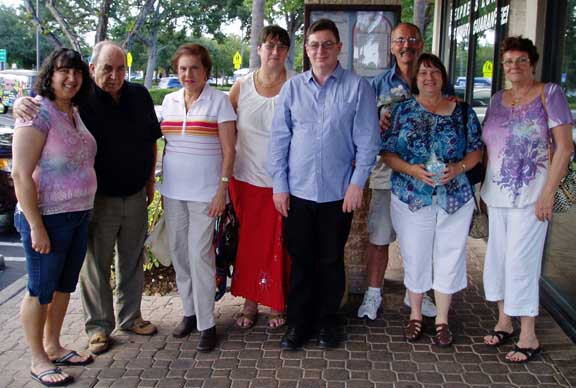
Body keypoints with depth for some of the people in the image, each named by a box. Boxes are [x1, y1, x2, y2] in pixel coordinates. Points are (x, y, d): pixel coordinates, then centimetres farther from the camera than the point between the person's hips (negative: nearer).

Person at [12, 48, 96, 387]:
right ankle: (39, 361, 21)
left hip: (80, 216, 8)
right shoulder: (38, 113, -15)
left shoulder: (75, 112, 9)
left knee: (65, 286, 18)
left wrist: (87, 208, 13)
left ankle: (53, 346, 34)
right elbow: (21, 174, -19)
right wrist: (36, 227, -20)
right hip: (48, 218, -8)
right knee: (41, 291, 6)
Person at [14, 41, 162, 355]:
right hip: (98, 198, -4)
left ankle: (130, 316, 34)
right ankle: (98, 326, 22)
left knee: (132, 260, 16)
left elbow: (151, 140, 12)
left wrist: (150, 181, 12)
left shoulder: (139, 95, 2)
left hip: (136, 197, 4)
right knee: (96, 264, 6)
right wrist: (21, 103, -30)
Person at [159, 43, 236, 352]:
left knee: (200, 255, -7)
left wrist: (222, 188, -13)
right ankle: (189, 312, 25)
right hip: (173, 190, 5)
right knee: (178, 253, 10)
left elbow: (228, 149, -7)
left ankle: (207, 324, 4)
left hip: (205, 190, -5)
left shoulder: (219, 101, -5)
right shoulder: (169, 101, 10)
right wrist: (161, 182, 13)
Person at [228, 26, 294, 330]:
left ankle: (277, 305, 24)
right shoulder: (242, 86, 2)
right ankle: (250, 302, 26)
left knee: (279, 245, 6)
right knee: (248, 243, 10)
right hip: (247, 178, 2)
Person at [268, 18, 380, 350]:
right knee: (300, 260, 9)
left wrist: (357, 183, -8)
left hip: (338, 192, -1)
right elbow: (279, 138, 5)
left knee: (332, 260, 12)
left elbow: (368, 141, -3)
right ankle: (298, 322, 23)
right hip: (297, 191, 2)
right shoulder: (292, 87, 4)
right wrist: (279, 185, 1)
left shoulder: (358, 88, -2)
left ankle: (328, 320, 27)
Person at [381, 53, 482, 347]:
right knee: (414, 257, 9)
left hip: (455, 199, 1)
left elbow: (476, 150, 6)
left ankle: (442, 319, 24)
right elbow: (387, 152, -1)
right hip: (411, 199, -1)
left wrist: (458, 168, -13)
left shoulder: (463, 112, 3)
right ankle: (415, 315, 28)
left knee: (449, 257, 7)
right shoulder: (402, 111, 1)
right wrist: (412, 170, -17)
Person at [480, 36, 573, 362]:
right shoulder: (497, 99, 11)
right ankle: (504, 323, 27)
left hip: (529, 195, -6)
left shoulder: (549, 94, -5)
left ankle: (529, 337, 10)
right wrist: (484, 188, 11)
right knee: (499, 258, 11)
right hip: (497, 194, 6)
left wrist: (548, 194, -15)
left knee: (522, 262, -4)